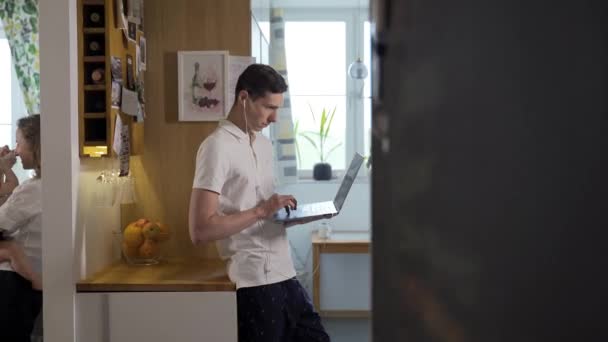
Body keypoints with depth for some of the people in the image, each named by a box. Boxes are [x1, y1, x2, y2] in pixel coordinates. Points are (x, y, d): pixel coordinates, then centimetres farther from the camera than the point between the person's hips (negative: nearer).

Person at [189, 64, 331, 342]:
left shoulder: (264, 144, 14)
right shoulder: (217, 146, -12)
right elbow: (200, 230, -19)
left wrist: (288, 214, 3)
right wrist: (261, 211, -21)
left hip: (284, 275, 8)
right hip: (256, 282, -8)